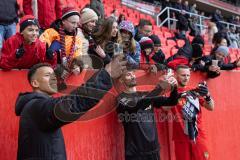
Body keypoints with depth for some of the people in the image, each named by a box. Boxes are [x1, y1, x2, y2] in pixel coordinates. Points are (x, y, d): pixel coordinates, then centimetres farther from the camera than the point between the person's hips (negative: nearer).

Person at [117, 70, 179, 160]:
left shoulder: (146, 95, 10)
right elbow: (135, 108, -25)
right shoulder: (120, 98, -6)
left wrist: (173, 87, -15)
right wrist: (160, 88, -29)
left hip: (153, 148, 5)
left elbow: (172, 102, 6)